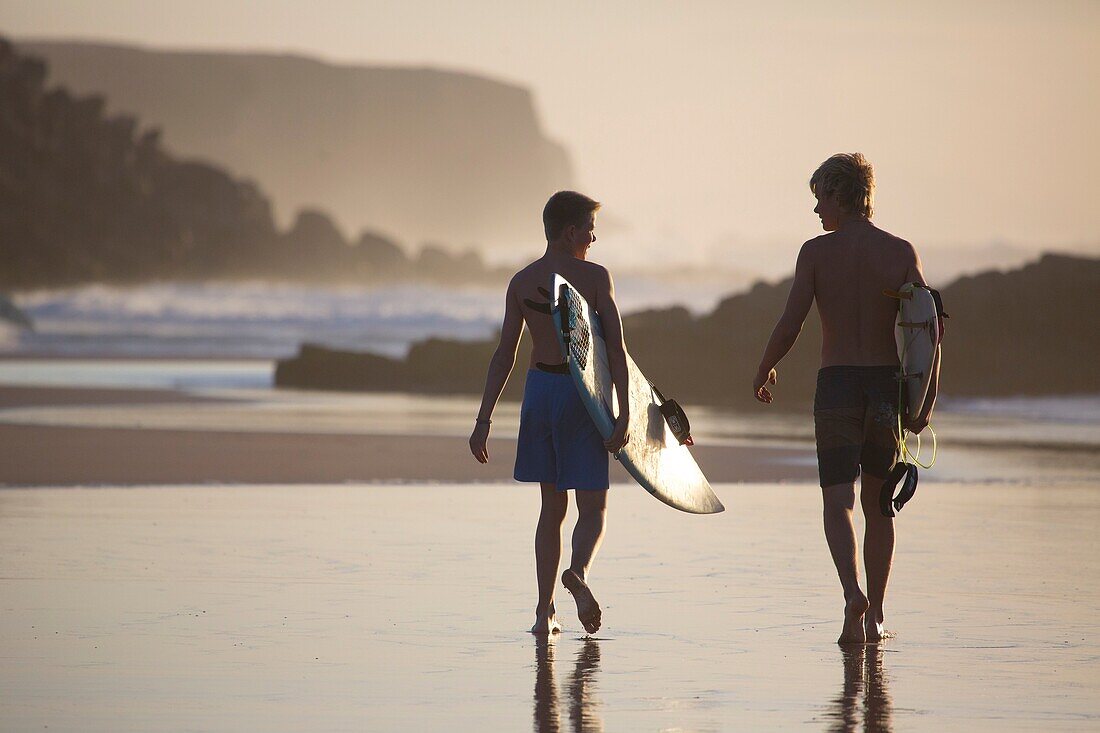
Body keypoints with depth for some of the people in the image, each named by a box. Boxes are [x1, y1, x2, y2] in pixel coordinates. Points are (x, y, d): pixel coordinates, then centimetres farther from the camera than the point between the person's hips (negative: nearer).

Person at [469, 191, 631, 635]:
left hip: (538, 391, 4)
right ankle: (579, 571, -29)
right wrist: (623, 414, -13)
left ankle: (545, 612, 9)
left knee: (551, 506, 14)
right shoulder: (596, 277, -7)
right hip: (581, 392, -4)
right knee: (593, 506, 3)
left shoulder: (521, 283, 4)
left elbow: (504, 355, 2)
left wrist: (484, 420, 3)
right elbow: (616, 349, -12)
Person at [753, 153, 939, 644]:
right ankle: (874, 617, 18)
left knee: (838, 502, -4)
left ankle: (853, 593, -30)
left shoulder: (816, 251, -2)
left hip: (836, 384, -2)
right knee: (878, 506, 15)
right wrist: (927, 397, -2)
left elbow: (789, 325, -6)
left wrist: (764, 372, 11)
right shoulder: (900, 252, 3)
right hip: (886, 384, 2)